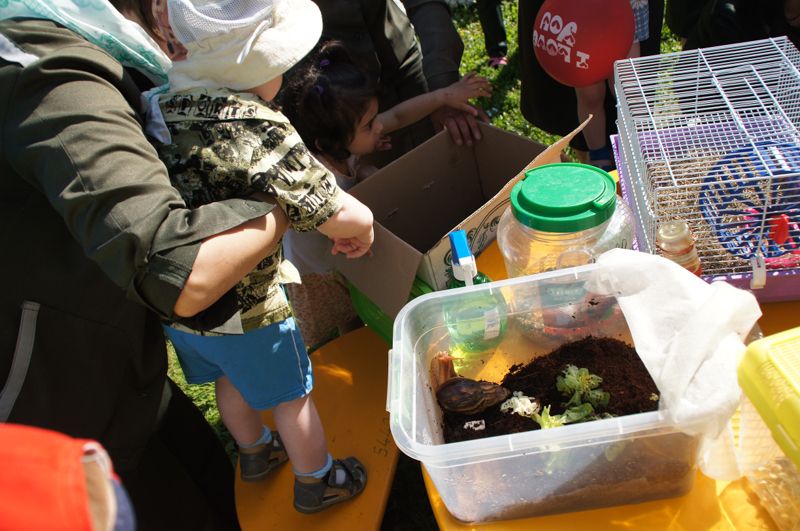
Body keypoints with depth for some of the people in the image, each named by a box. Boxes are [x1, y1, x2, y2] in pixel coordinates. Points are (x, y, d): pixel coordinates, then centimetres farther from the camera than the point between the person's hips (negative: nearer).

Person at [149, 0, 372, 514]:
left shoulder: (156, 107, -11)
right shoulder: (258, 128, -30)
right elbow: (350, 218, -29)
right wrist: (360, 230, -8)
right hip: (246, 309, -7)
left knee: (231, 379, 32)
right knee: (292, 395, 19)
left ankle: (255, 452, 59)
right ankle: (317, 482, 43)